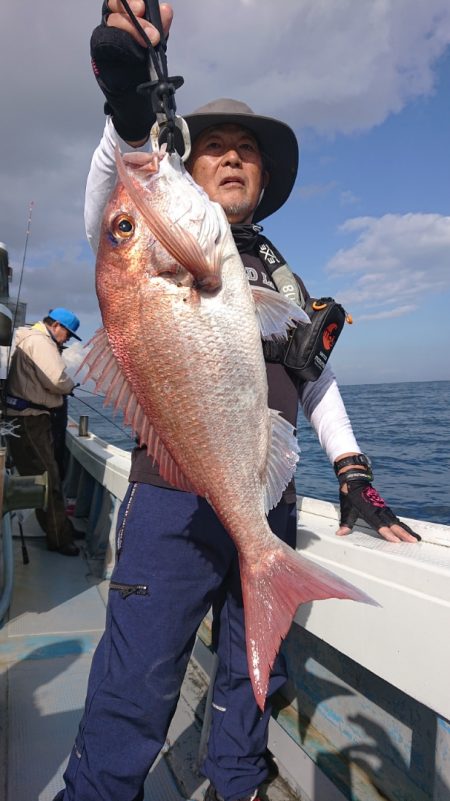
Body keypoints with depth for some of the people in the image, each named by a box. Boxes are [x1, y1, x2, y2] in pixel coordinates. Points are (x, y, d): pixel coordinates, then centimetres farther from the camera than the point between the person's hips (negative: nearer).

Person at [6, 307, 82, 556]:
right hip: (29, 419, -11)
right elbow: (57, 380, -24)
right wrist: (70, 386, -4)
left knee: (47, 475, 18)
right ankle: (59, 538, 2)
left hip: (29, 417, 11)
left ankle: (60, 527, 29)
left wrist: (63, 388, 6)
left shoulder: (32, 339, 20)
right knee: (48, 477, -6)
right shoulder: (40, 341, -14)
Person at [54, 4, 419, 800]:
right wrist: (128, 112, -38)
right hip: (174, 501, -5)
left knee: (252, 681, 17)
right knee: (134, 696, -3)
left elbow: (316, 375, 20)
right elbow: (110, 212, -19)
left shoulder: (285, 278, 18)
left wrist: (353, 467, 11)